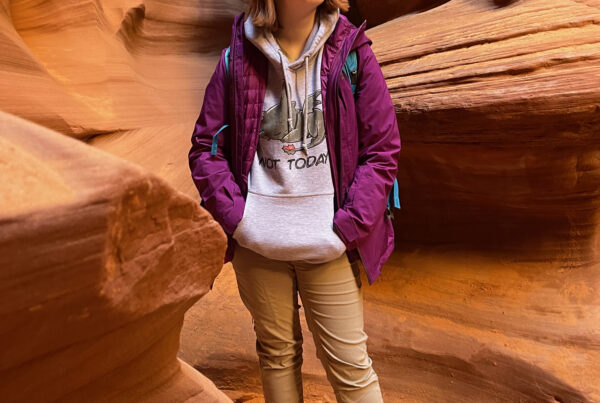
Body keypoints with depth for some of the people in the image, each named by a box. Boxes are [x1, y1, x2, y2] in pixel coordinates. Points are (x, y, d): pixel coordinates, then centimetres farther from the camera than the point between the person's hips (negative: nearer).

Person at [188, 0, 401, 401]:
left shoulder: (352, 52, -3)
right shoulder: (237, 60, 0)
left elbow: (382, 150, -2)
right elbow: (205, 147, 5)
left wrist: (347, 228, -9)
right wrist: (236, 217, -6)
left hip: (328, 245, -1)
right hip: (256, 243, 2)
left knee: (349, 363, 8)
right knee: (277, 351, 18)